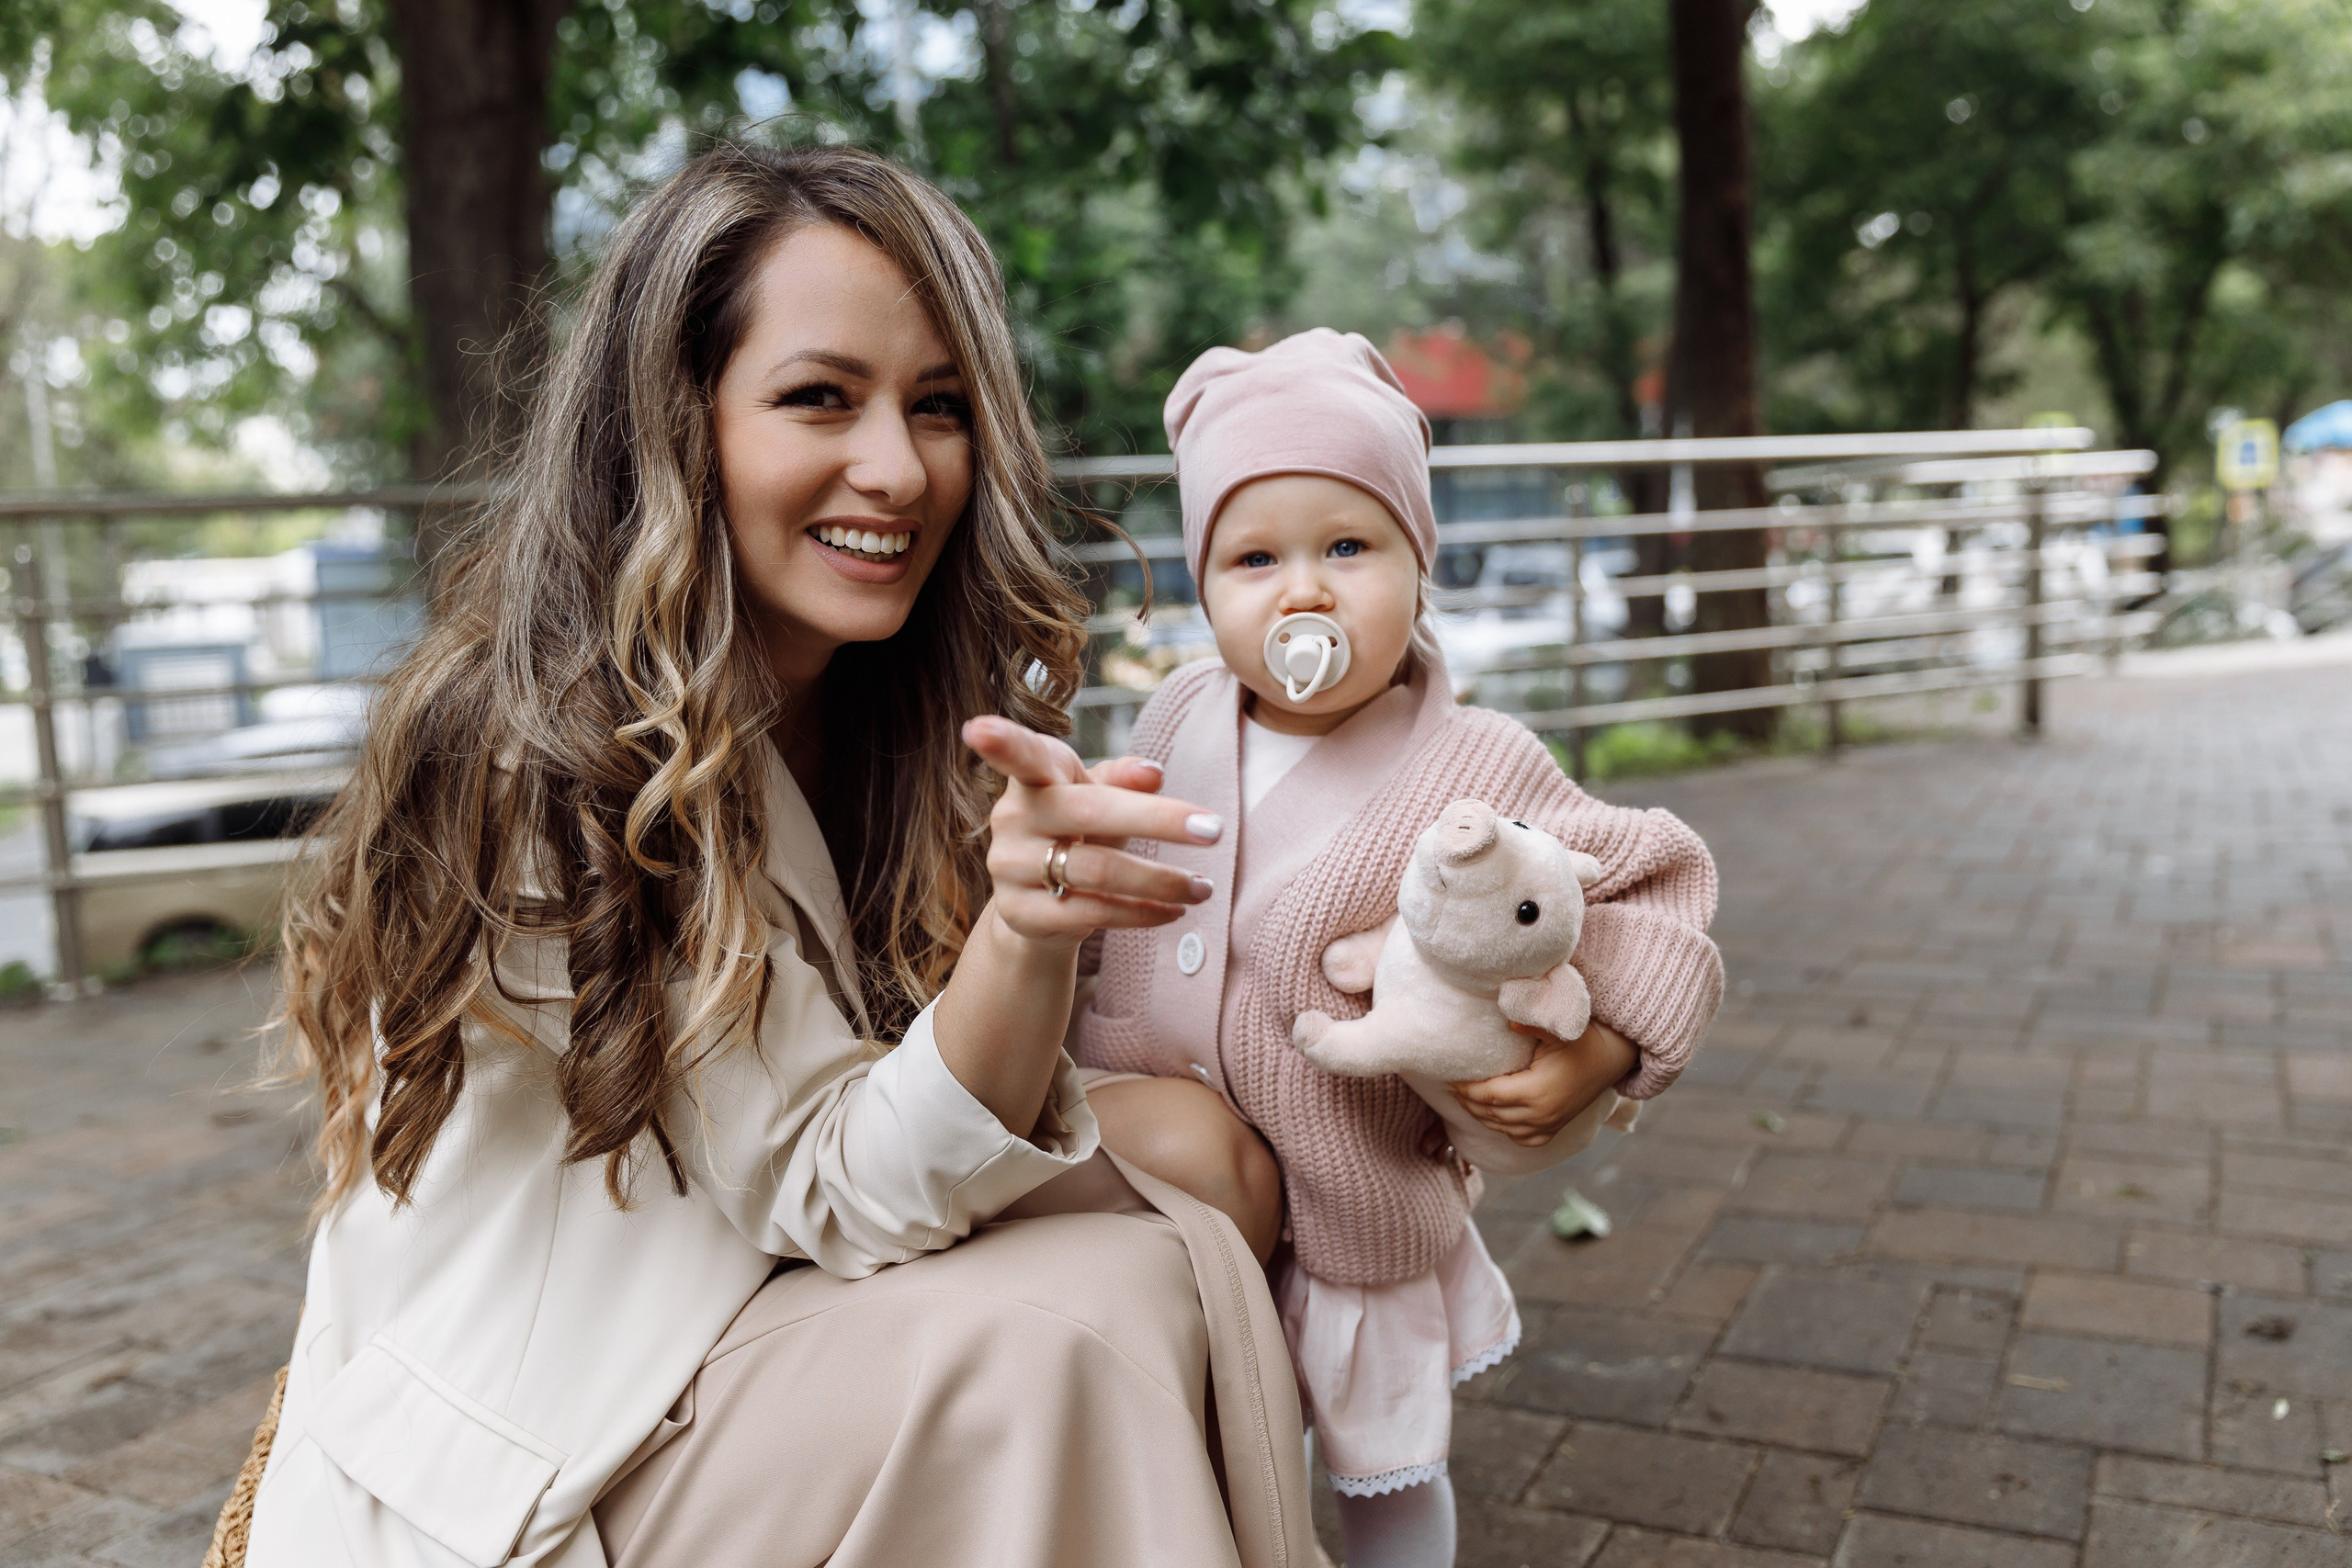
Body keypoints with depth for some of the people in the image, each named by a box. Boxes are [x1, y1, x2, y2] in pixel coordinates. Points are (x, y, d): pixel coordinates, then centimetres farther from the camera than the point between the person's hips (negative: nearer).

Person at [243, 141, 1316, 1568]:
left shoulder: (907, 705, -1)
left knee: (1185, 1251, -13)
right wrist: (1025, 933, -41)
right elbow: (834, 1192, -24)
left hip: (760, 1327, 6)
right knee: (1072, 1325, -23)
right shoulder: (558, 750, -23)